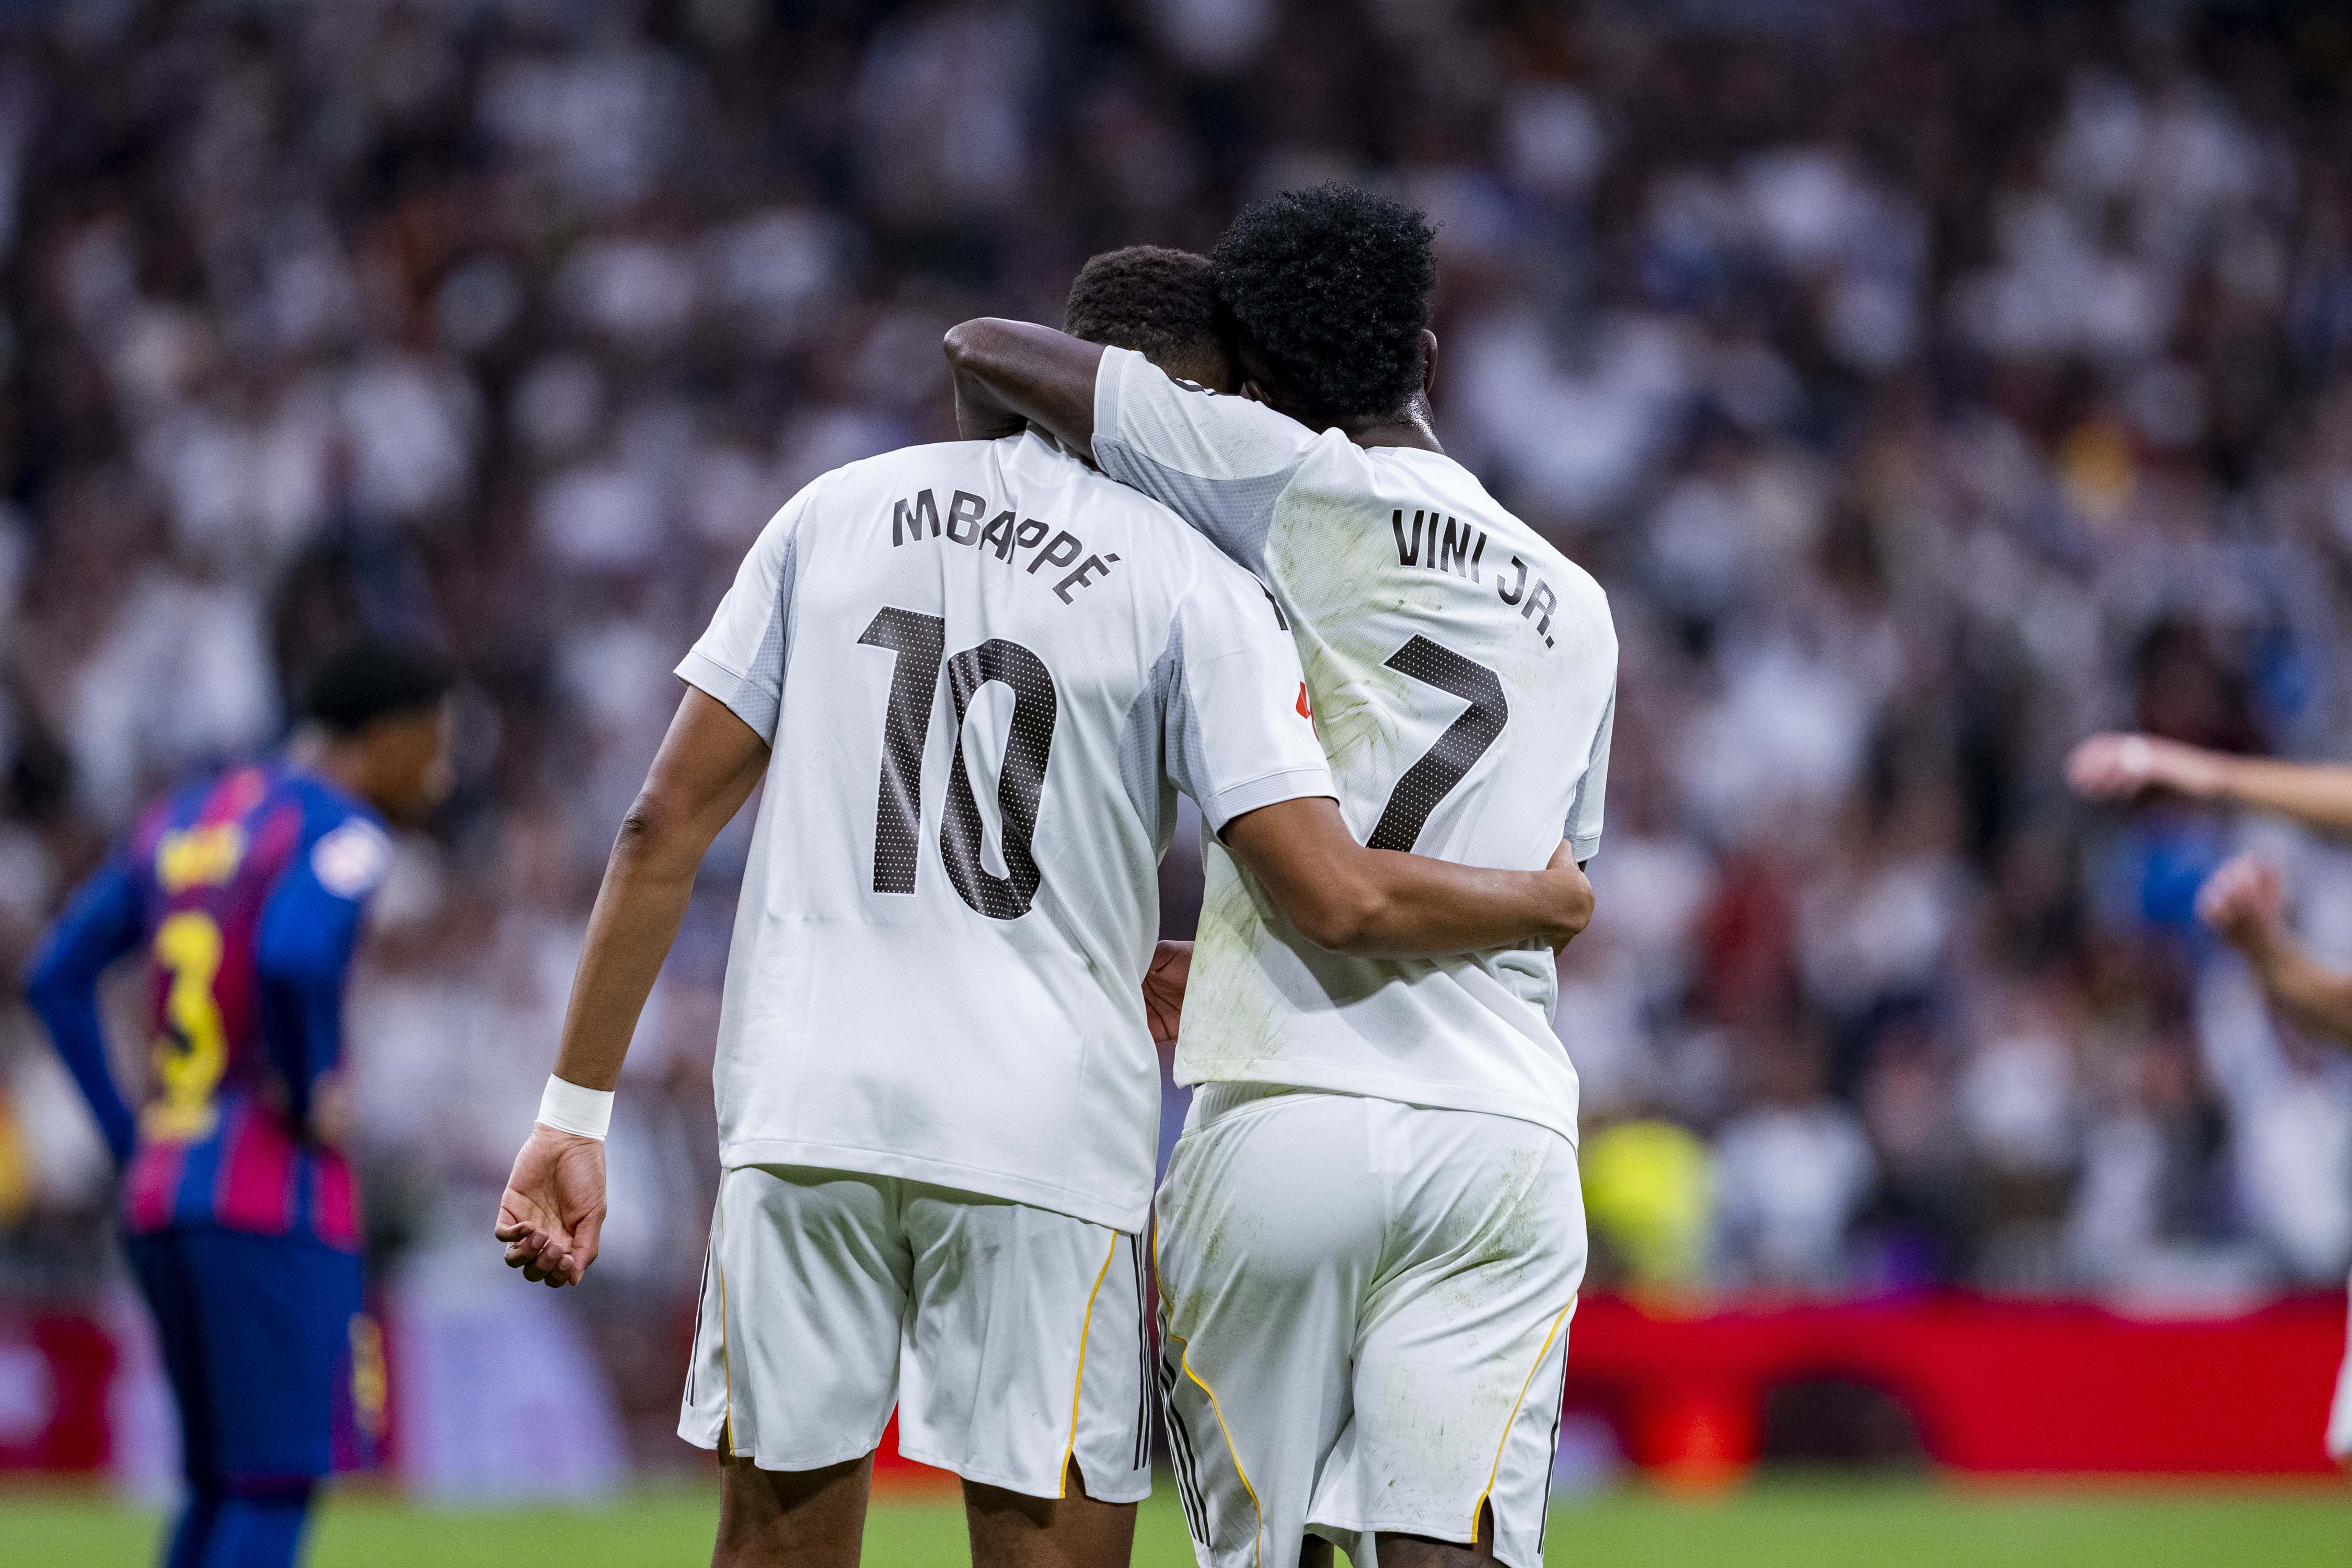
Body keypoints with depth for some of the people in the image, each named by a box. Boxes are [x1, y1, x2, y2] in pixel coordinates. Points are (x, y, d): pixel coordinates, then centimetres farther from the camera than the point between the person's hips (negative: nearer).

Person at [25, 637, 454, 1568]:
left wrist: (133, 1145, 15)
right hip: (279, 1200, -8)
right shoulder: (340, 831, -9)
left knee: (224, 1485, 15)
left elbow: (56, 979, 15)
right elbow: (294, 961, -30)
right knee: (279, 1485, -5)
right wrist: (311, 1101, -14)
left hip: (161, 1196, 8)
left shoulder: (178, 823, 16)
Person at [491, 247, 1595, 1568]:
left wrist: (577, 1113, 12)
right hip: (1046, 1136, -3)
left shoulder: (838, 512, 11)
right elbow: (1341, 901, -9)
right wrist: (1546, 903, 11)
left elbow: (666, 828, 9)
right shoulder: (1198, 589, -1)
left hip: (801, 1112, 3)